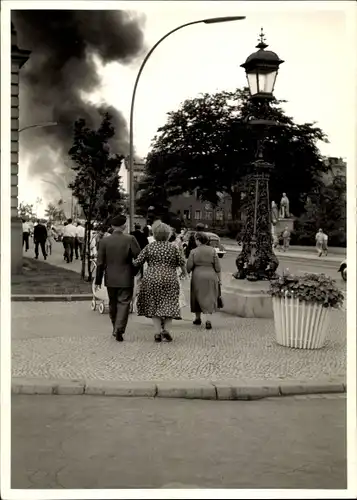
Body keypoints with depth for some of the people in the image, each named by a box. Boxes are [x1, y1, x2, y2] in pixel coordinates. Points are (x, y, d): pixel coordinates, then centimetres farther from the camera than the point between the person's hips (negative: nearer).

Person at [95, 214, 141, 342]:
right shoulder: (130, 239, -10)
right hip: (126, 278, -3)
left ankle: (116, 328, 29)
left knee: (113, 303, 17)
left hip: (110, 279, 3)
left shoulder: (104, 241, -2)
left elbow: (100, 263, 0)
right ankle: (119, 329, -12)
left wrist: (98, 280, 6)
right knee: (124, 303, 1)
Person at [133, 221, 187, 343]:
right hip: (170, 279, 0)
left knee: (154, 305, 8)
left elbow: (138, 262, -2)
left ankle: (158, 332, 2)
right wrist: (184, 271, 27)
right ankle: (166, 329, -5)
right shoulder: (173, 248, 2)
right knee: (168, 304, 8)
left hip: (152, 279, 0)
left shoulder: (149, 247, 1)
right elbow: (181, 262, 8)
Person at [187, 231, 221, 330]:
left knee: (197, 297, 16)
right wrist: (219, 279, 8)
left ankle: (198, 318, 28)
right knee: (209, 299, 2)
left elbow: (189, 267, -6)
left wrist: (187, 273, 14)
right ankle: (208, 320, -12)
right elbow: (217, 267, -1)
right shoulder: (212, 250, -1)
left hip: (197, 277, 0)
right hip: (211, 277, 0)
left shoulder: (193, 252, -5)